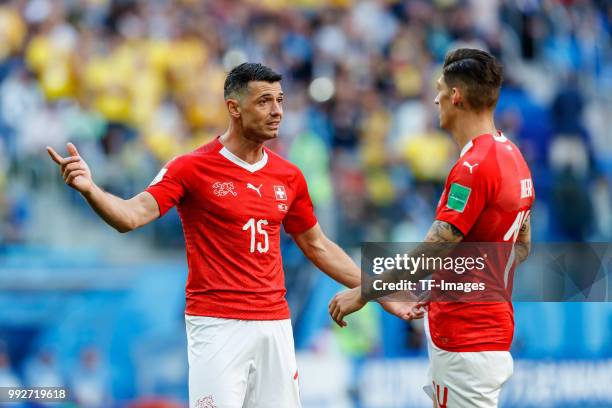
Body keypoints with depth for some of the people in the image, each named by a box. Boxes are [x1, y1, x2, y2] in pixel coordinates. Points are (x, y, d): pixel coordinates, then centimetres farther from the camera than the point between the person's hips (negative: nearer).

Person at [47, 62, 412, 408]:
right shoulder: (193, 168, -5)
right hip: (217, 327, -5)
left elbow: (317, 246, 21)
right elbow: (132, 216, -16)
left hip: (275, 325, 5)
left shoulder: (288, 176, 10)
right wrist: (89, 189, -35)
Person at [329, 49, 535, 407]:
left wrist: (363, 293, -13)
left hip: (465, 346, -10)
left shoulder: (473, 168, -19)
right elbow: (522, 246, 20)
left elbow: (431, 252, -21)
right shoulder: (513, 157, 11)